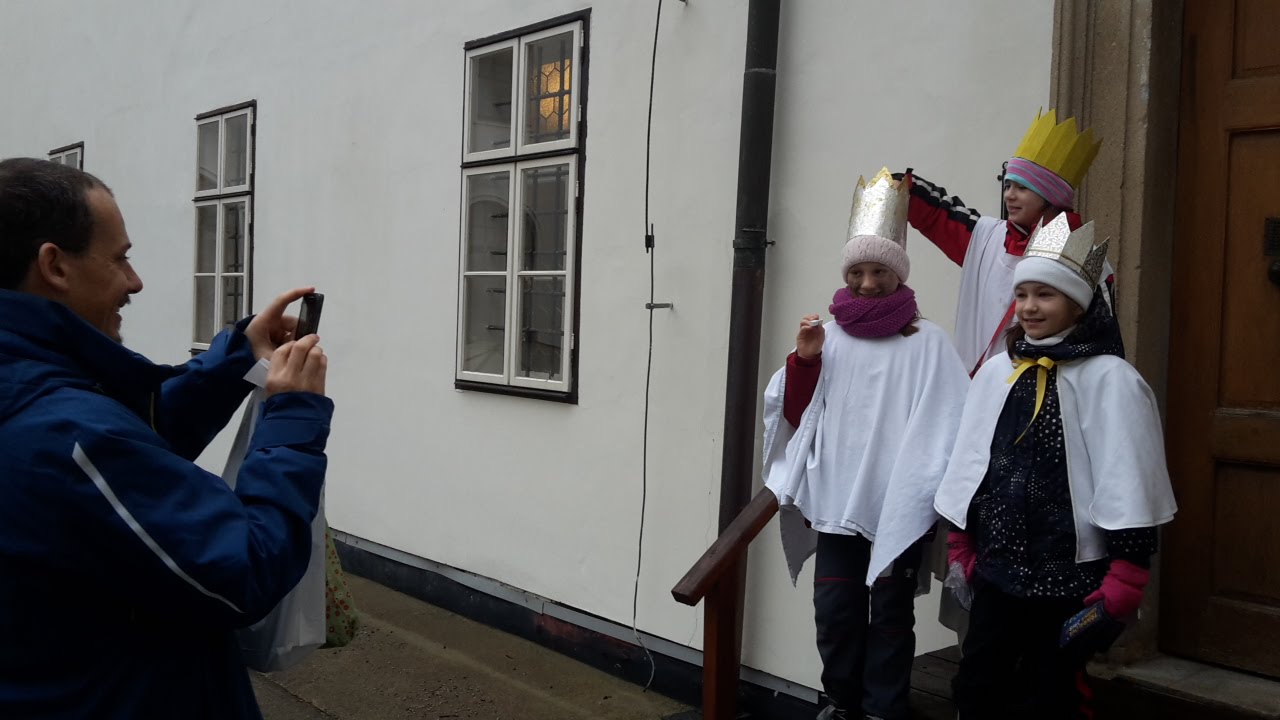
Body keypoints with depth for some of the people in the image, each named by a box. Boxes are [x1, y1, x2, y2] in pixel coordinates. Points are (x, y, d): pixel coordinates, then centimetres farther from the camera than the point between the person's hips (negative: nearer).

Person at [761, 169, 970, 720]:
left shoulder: (928, 343, -4)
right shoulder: (830, 336, 5)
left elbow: (947, 422, -6)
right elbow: (798, 413, 9)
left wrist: (931, 491, -13)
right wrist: (803, 360, -7)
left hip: (898, 503, -3)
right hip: (835, 497, 3)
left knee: (890, 612, 9)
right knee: (835, 608, 9)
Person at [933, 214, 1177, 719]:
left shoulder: (1109, 379, -10)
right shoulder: (997, 371, 7)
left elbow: (1128, 482, -13)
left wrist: (1124, 579, -15)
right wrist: (960, 544, 12)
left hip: (1071, 576, -5)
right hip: (998, 568, 5)